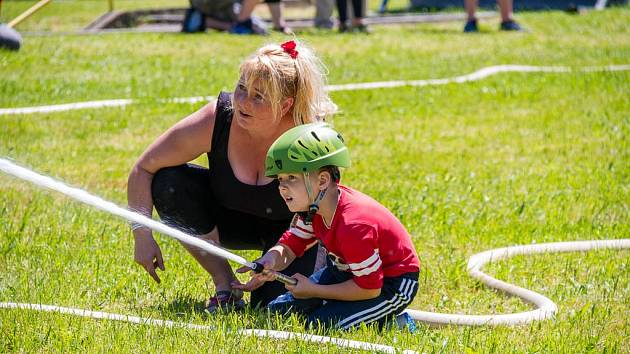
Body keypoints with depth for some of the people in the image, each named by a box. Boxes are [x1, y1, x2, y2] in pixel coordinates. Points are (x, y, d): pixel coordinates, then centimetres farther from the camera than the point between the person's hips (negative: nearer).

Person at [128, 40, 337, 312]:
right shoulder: (216, 119, -27)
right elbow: (143, 169, -18)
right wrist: (142, 235, -27)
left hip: (289, 228, -3)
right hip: (230, 219, 3)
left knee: (273, 303, -29)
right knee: (167, 185, -25)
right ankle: (226, 287, -10)